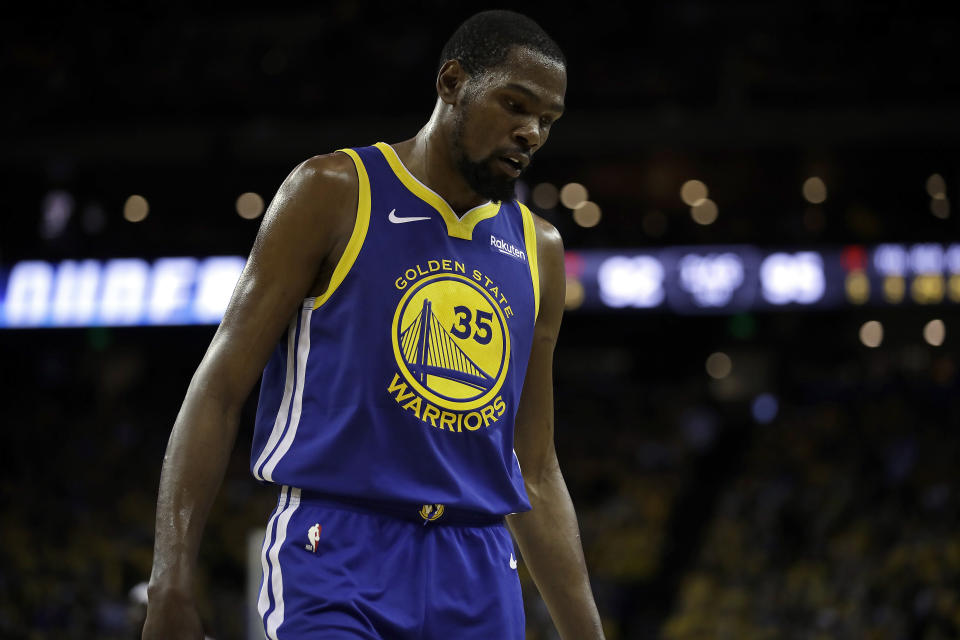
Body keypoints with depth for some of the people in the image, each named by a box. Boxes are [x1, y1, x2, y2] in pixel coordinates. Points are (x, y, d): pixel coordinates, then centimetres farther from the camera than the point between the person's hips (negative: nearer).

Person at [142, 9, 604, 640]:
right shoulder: (335, 193, 0)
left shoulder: (538, 250, 16)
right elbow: (220, 389, -3)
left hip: (478, 577, 5)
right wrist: (171, 587, -12)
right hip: (335, 557, -5)